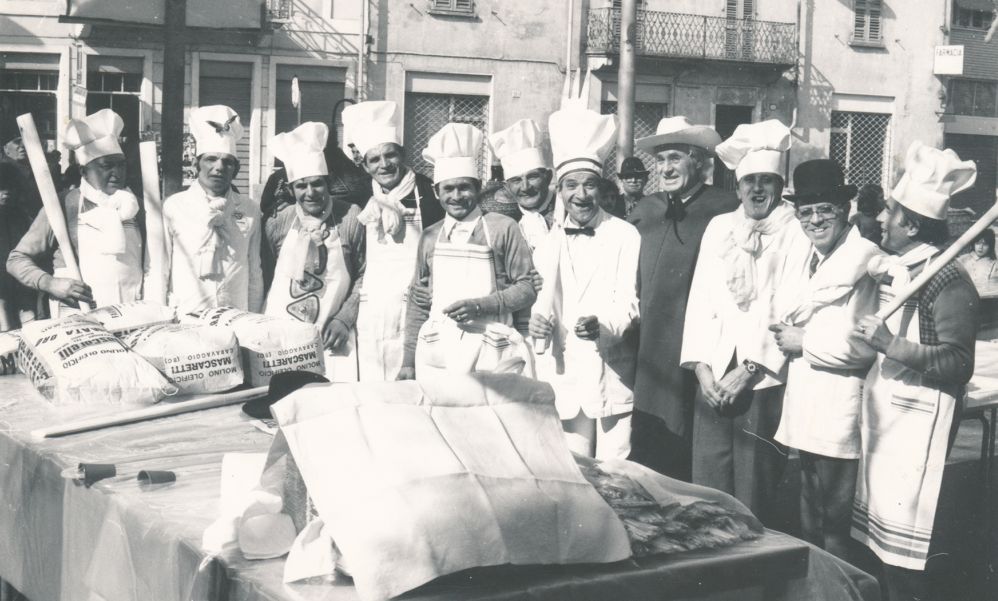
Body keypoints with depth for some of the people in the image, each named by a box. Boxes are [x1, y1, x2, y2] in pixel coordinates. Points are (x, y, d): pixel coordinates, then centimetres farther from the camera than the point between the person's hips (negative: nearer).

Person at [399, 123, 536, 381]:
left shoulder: (502, 229, 3)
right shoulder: (429, 237, 14)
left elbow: (527, 288, 1)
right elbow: (417, 304, 17)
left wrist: (480, 306, -11)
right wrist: (409, 360, 13)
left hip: (490, 353, -3)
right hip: (436, 354, 3)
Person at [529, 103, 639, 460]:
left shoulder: (625, 237, -2)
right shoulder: (549, 243, 13)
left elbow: (628, 301, -7)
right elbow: (544, 298, 14)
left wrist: (602, 325, -26)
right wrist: (538, 320, -8)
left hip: (611, 374, -3)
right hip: (564, 374, 3)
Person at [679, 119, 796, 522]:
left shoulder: (796, 234, -1)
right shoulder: (719, 228, 14)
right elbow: (700, 300, 10)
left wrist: (749, 369, -9)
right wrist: (702, 367, -1)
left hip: (765, 379, -4)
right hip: (714, 376, 4)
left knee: (753, 488, -2)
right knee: (708, 485, 3)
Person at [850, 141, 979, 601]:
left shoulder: (948, 280, -15)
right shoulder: (892, 268, 11)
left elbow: (958, 364, -19)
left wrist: (890, 344, -23)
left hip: (918, 423, -8)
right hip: (883, 416, 8)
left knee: (912, 557, -3)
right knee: (884, 539, 14)